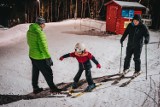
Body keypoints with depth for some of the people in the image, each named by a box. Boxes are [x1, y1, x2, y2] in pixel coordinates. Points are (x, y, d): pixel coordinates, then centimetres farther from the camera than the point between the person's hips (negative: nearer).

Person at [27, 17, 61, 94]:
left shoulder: (29, 31, 3)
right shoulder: (39, 33, -25)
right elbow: (43, 46, -24)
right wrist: (48, 57, -18)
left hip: (32, 56, 9)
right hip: (40, 58, -9)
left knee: (35, 73, 20)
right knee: (48, 73, 8)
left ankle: (35, 88, 33)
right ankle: (52, 88, 23)